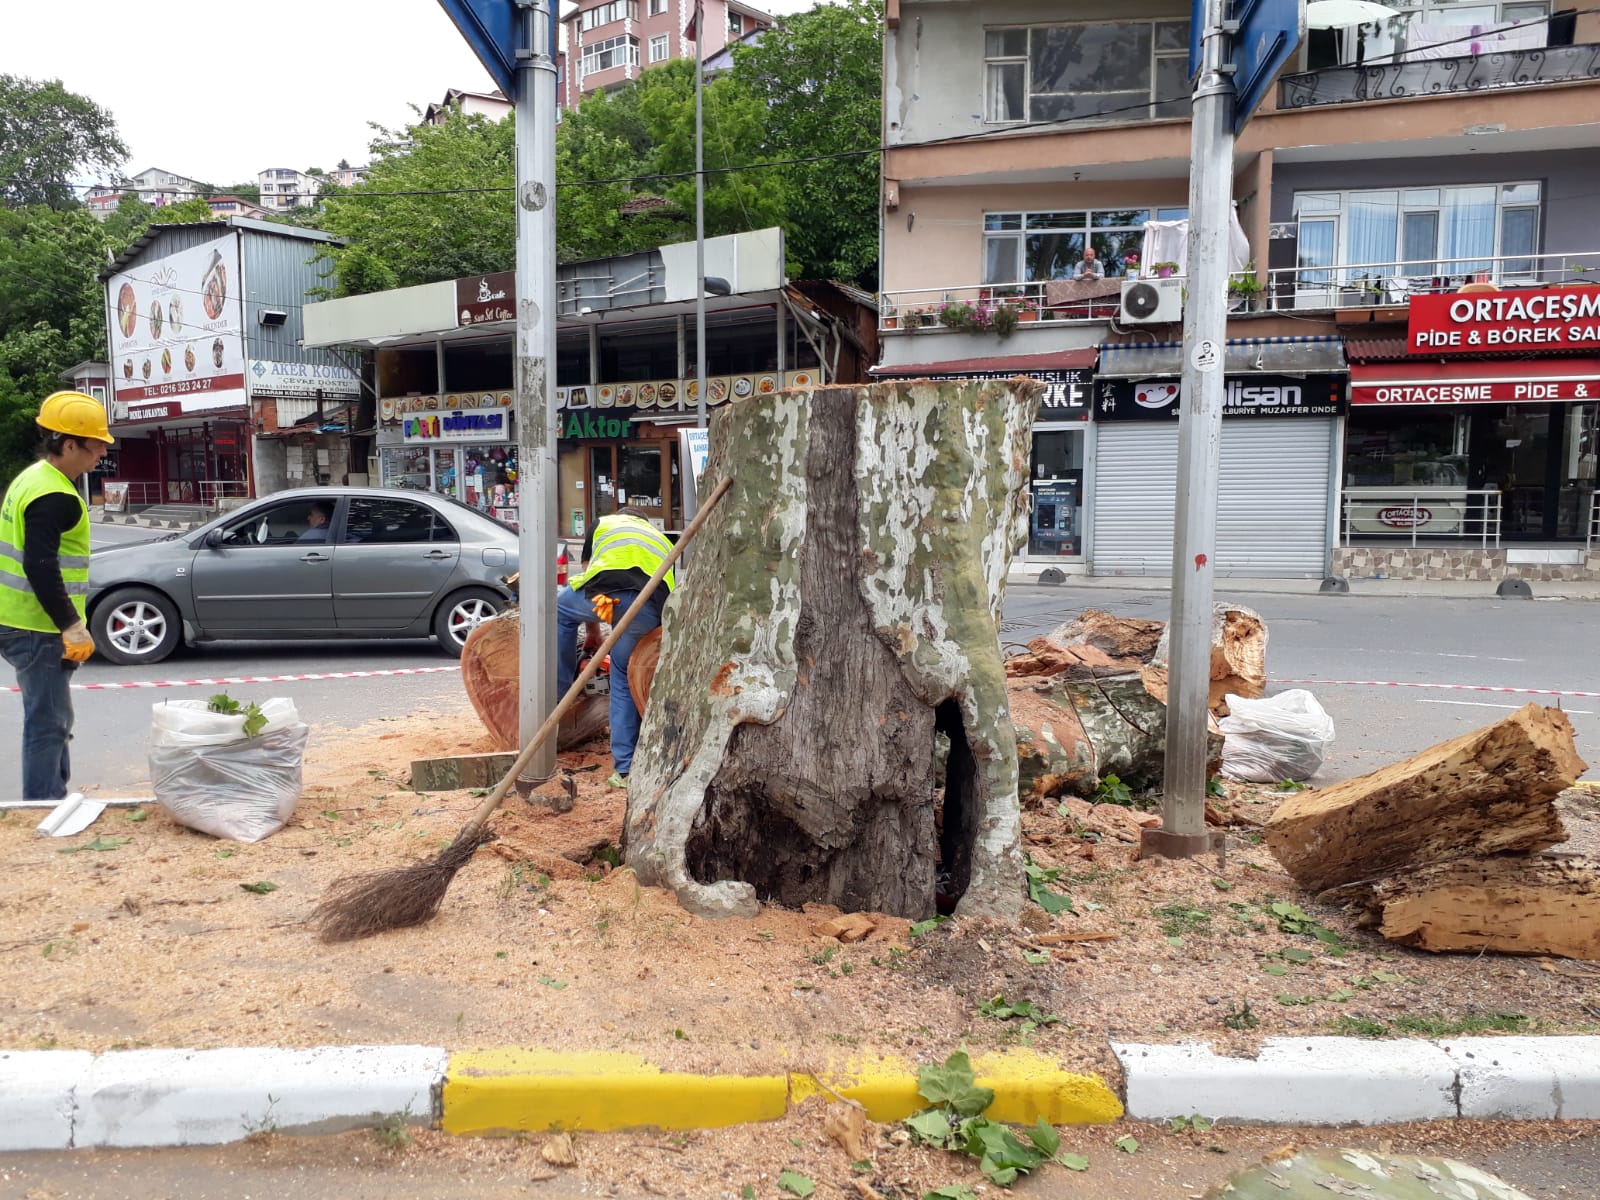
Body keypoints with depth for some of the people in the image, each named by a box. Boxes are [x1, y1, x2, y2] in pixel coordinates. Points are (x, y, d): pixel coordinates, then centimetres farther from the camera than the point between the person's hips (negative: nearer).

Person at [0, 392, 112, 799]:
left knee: (51, 719, 19)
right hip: (38, 629, -11)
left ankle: (51, 802, 29)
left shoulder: (33, 479, 13)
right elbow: (40, 567, -27)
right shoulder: (55, 498, -19)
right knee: (48, 723, -4)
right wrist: (71, 625, -23)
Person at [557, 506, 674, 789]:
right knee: (624, 681, 18)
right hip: (651, 610, 3)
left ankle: (561, 690, 29)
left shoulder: (604, 524, 36)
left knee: (562, 608, 31)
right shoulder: (662, 539, 41)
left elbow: (590, 576, 39)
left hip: (610, 593, -2)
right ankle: (625, 768, 18)